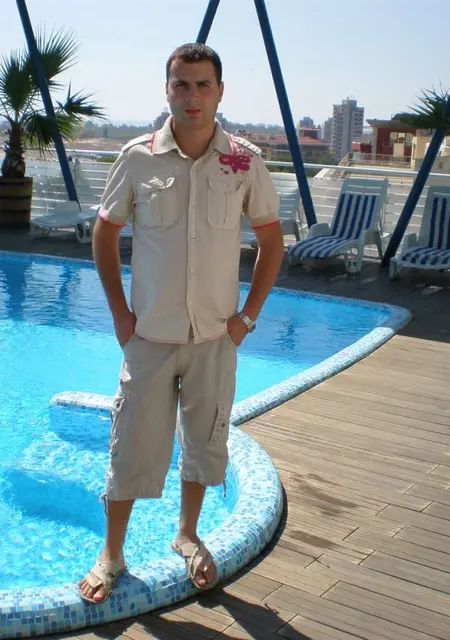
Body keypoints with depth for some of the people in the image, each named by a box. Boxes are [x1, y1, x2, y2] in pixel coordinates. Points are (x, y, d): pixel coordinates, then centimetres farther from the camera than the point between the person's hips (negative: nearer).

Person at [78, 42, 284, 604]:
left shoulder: (245, 163, -5)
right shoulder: (137, 158, -6)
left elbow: (271, 240, 5)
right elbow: (104, 233, 5)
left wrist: (248, 315, -1)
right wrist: (119, 311, -1)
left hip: (215, 336, 1)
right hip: (149, 336, -1)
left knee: (205, 442, 14)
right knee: (132, 447, 5)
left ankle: (188, 537, 38)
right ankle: (111, 555, 25)